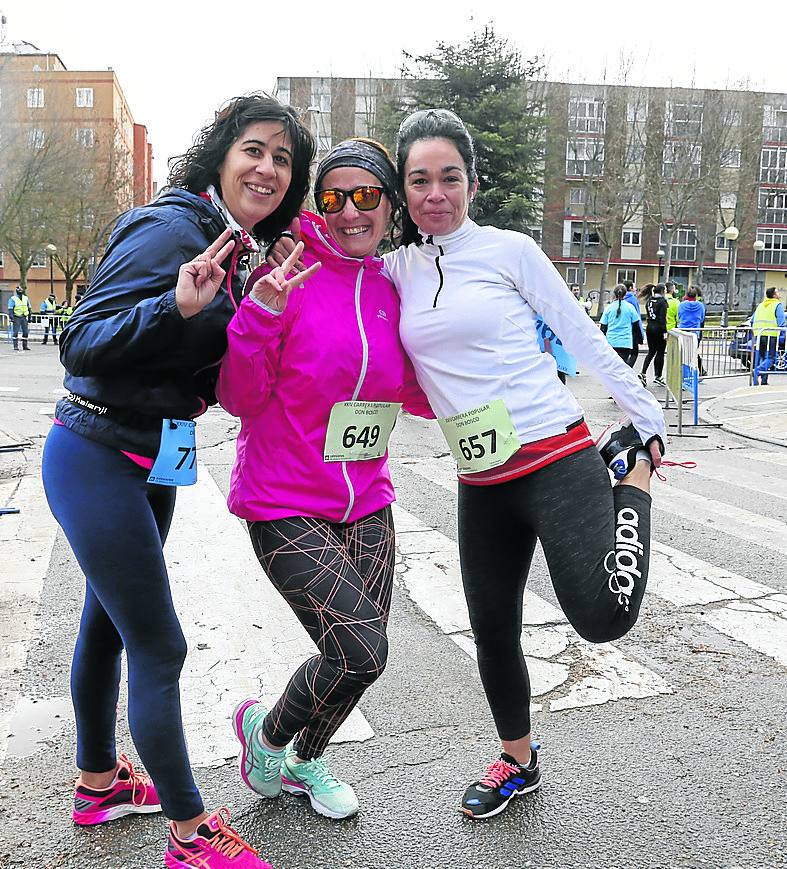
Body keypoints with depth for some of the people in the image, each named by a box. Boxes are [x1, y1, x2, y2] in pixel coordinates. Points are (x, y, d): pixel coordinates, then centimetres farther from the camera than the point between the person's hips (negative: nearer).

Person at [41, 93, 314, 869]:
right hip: (98, 458, -9)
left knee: (109, 623, 21)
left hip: (151, 462, 9)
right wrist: (177, 306, -34)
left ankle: (97, 783, 40)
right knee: (159, 648, -3)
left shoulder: (233, 249, 9)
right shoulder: (173, 230, -18)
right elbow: (81, 342, -21)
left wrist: (201, 390, 0)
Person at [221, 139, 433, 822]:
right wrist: (259, 314, -26)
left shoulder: (393, 290, 3)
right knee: (359, 653, -12)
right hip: (286, 507, -6)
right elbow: (241, 398, -12)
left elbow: (415, 394, 15)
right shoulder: (290, 273, -12)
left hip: (366, 506, 6)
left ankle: (305, 761, 42)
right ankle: (265, 729, 22)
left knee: (362, 655, 11)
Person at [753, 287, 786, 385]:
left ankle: (764, 381, 10)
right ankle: (758, 371, -29)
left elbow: (752, 320, 25)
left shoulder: (760, 305, 21)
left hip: (759, 335, 6)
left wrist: (755, 331, 34)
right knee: (770, 358, -5)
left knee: (763, 358, 13)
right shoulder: (778, 305, 1)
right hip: (771, 336, -6)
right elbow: (781, 321, -9)